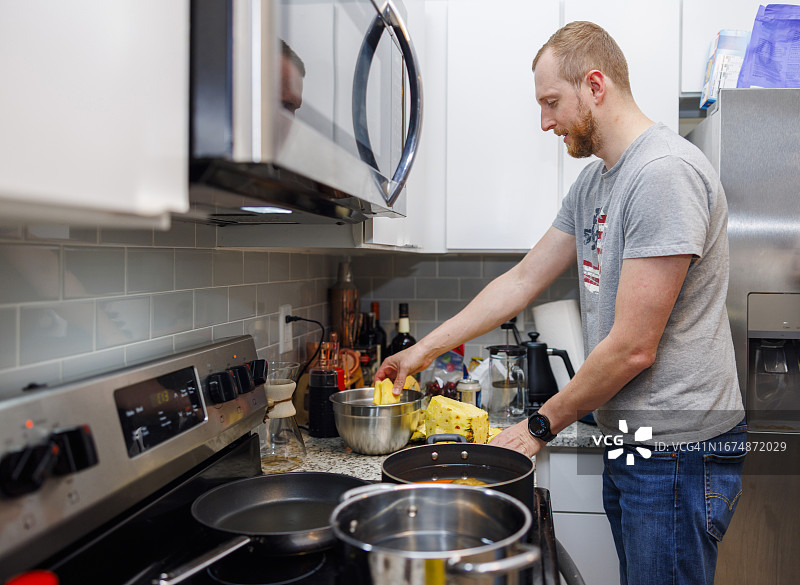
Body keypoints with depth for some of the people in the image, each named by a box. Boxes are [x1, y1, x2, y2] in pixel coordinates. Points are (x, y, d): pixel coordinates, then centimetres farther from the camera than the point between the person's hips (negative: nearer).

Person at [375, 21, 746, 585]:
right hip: (628, 442, 8)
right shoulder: (593, 183, 10)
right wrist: (426, 348, 12)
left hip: (677, 452, -8)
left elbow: (632, 348, -22)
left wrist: (541, 425, -9)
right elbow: (523, 279, 14)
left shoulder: (665, 173, -20)